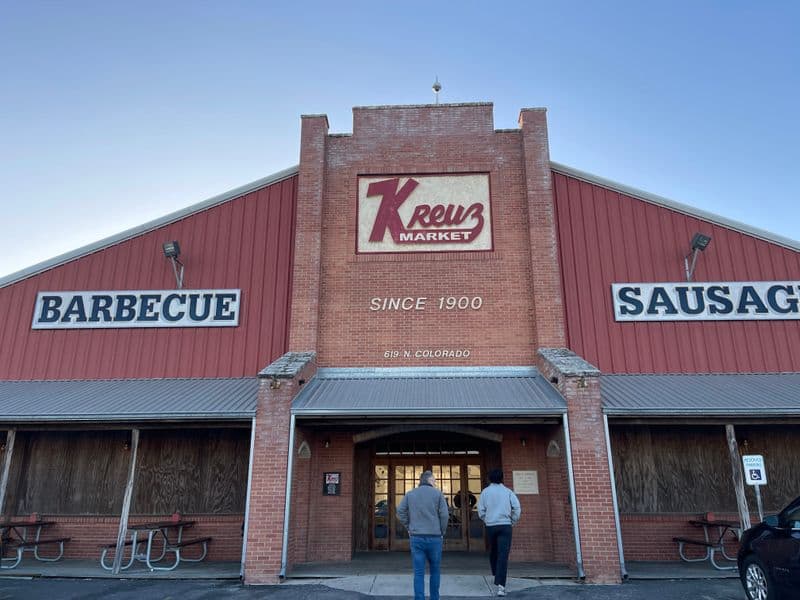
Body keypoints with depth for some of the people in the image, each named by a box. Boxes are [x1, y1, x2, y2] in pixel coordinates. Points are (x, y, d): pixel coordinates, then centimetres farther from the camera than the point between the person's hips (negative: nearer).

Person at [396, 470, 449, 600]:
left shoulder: (410, 494, 7)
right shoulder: (437, 493, -1)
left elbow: (400, 513, 2)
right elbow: (444, 514, -7)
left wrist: (409, 527, 11)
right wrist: (442, 532, 5)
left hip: (416, 537, 2)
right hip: (434, 537, -1)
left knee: (419, 572, 4)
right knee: (435, 570, 15)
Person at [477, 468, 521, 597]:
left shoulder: (485, 491, 6)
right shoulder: (508, 491, 5)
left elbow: (481, 511, 0)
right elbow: (517, 508, -4)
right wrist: (513, 522, 9)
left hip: (490, 526, 1)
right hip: (505, 526, -1)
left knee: (493, 553, 20)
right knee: (503, 555, -6)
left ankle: (497, 577, 31)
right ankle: (500, 584, -17)